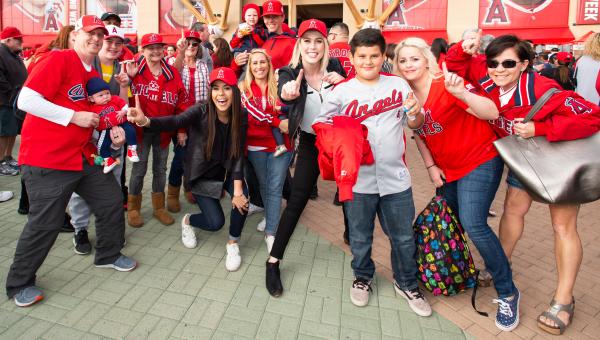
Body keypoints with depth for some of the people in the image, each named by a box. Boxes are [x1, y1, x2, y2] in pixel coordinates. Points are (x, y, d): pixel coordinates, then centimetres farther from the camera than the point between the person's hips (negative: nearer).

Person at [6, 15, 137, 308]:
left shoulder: (94, 75, 12)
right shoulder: (59, 59, -12)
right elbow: (26, 100, -20)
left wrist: (113, 130, 3)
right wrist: (75, 116, -20)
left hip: (82, 156, 8)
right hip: (46, 159, -8)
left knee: (112, 201, 10)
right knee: (45, 222, -2)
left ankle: (108, 255, 32)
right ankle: (19, 283, 21)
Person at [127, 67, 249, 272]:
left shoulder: (241, 117, -14)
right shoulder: (201, 111, -22)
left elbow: (238, 154, -16)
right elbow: (176, 121, -40)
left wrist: (238, 189, -26)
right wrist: (146, 121, -60)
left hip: (226, 171, 3)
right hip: (201, 174, -2)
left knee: (242, 198, -25)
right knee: (215, 222, -10)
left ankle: (233, 244, 2)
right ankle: (188, 221, 27)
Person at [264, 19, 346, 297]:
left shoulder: (335, 67, -8)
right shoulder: (290, 73, -14)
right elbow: (284, 94, -36)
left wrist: (342, 83, -23)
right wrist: (288, 93, -61)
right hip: (310, 143, -2)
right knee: (296, 201, -6)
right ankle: (273, 262, 5)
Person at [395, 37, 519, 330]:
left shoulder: (446, 85, -21)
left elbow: (492, 114, -29)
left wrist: (461, 93, -45)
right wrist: (431, 167, 3)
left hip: (480, 161, -7)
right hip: (447, 169, 7)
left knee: (473, 224, -17)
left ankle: (507, 292, 3)